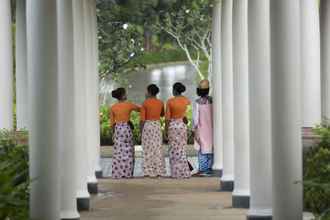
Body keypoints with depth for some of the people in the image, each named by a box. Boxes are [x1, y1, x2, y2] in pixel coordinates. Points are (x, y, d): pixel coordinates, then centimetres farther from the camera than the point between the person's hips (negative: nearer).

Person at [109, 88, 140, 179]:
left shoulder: (113, 107, 1)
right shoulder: (129, 105, -6)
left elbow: (112, 122, 4)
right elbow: (139, 109, 9)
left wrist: (114, 132, 15)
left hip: (117, 129, 3)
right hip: (127, 128, -3)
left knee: (118, 152, 5)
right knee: (127, 152, 3)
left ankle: (117, 173, 4)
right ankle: (127, 173, 3)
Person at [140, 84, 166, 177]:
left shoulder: (145, 103, -8)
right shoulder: (160, 103, 2)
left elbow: (142, 119, -9)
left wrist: (141, 131, 0)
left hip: (147, 126, -3)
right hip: (157, 126, 3)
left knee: (148, 149, 2)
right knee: (158, 148, 8)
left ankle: (149, 171, 1)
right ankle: (158, 171, 8)